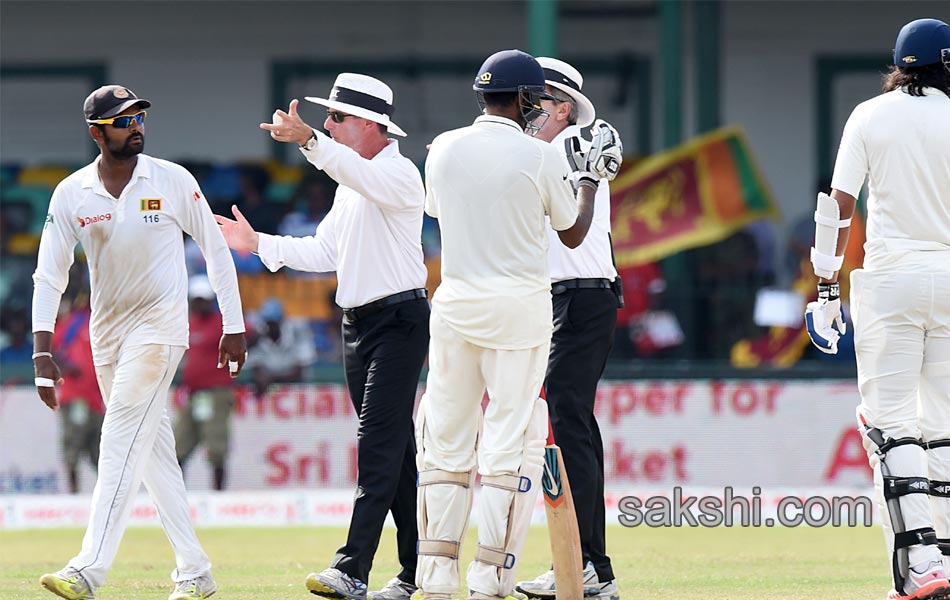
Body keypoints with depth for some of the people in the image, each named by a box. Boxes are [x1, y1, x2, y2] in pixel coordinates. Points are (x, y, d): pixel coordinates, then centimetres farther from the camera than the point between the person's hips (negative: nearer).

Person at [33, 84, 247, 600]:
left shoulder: (173, 181, -5)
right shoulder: (71, 195, 0)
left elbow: (215, 250, 3)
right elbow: (49, 276, -1)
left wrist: (234, 326, 1)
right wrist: (43, 352, -11)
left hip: (160, 326, -4)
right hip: (106, 334, 4)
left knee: (121, 442, -16)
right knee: (152, 452, 7)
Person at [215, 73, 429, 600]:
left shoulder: (398, 172, -11)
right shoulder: (349, 185, 18)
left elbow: (363, 175, -34)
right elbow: (325, 253, 21)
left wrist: (308, 141, -47)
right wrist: (259, 244, 15)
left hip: (399, 322, -9)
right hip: (356, 322, 9)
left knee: (378, 446, -16)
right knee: (393, 451, 10)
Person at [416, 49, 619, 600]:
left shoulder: (444, 149, 3)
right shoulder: (541, 157, -8)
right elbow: (573, 234, 4)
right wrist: (591, 177, 22)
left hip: (454, 304, 4)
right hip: (520, 307, -4)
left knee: (447, 442, 9)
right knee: (512, 442, -1)